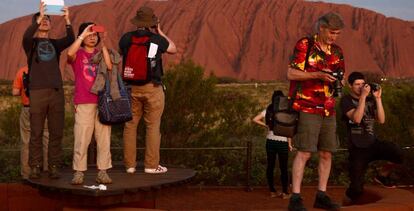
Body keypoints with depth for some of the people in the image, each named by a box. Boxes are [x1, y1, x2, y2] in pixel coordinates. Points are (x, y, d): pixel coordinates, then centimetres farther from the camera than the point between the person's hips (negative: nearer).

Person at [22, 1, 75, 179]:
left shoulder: (55, 44, 16)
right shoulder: (31, 43, 9)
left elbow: (71, 39, -4)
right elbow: (26, 36, -15)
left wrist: (67, 20, -18)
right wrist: (39, 17, -25)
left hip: (56, 92, 2)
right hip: (37, 92, -2)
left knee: (56, 132, 0)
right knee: (36, 133, -2)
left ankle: (54, 167, 5)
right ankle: (35, 167, 4)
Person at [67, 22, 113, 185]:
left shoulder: (101, 54, 18)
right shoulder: (78, 54, 10)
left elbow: (109, 67, -3)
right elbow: (70, 53, -15)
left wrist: (103, 45, -5)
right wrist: (83, 34, -13)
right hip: (83, 103, -3)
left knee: (104, 138, -1)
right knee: (81, 139, -7)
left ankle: (103, 172, 3)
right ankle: (78, 172, -2)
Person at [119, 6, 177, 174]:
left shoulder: (126, 38, -1)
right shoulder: (156, 39, -7)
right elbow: (173, 49, 12)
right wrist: (160, 32, 20)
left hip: (131, 87, 3)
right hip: (152, 87, -3)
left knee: (130, 125, 10)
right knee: (152, 126, 3)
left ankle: (130, 164, 13)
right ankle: (151, 165, 6)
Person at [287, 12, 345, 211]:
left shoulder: (337, 51, 12)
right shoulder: (304, 45, -6)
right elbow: (291, 74, -10)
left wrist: (339, 80, -4)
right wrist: (318, 75, -19)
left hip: (328, 110, 6)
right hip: (307, 108, -6)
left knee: (326, 153, 7)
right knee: (304, 152, -10)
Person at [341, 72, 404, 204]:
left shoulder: (370, 100, 9)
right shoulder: (346, 100, -3)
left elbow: (381, 120, -1)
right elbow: (356, 118, -19)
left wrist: (378, 98, -8)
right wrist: (363, 96, -21)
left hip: (373, 143, 4)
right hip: (357, 148, -3)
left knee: (399, 154, -26)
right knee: (356, 189, -8)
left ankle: (382, 175, 3)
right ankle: (347, 203, 26)